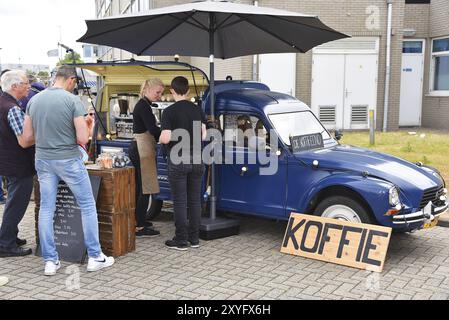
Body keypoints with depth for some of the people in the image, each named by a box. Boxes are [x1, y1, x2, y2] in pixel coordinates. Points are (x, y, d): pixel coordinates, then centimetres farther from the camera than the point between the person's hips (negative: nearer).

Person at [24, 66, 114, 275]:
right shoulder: (73, 101, -13)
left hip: (43, 160, 5)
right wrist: (86, 125, 4)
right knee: (87, 205, 9)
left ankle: (50, 261, 15)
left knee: (46, 209, 11)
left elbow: (27, 134, 7)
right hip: (68, 160, -5)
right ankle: (95, 257, 15)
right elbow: (83, 139, -16)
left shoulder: (34, 100, 3)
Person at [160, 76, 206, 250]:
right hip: (196, 160, 5)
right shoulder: (197, 109, 4)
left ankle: (181, 240, 6)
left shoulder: (170, 111, -11)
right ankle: (194, 238, 17)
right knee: (195, 200, 11)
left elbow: (165, 138, -16)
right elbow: (203, 135, 7)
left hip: (178, 161, -5)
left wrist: (161, 138, 5)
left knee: (180, 201, 1)